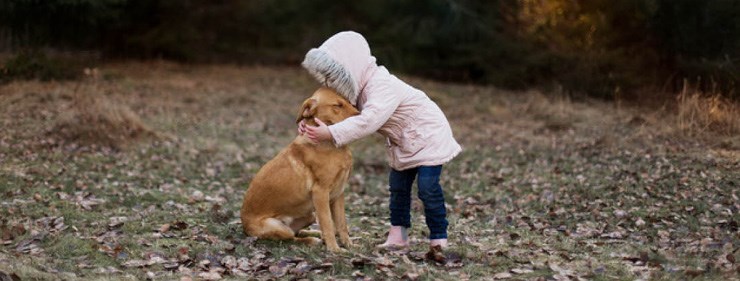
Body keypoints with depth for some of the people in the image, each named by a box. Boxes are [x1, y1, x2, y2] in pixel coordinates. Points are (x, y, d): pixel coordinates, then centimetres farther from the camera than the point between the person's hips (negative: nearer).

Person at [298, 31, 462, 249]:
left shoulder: (382, 86, -34)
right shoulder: (360, 88, -4)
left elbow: (368, 121, -44)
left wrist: (331, 133, -47)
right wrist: (311, 122, -20)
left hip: (428, 135, -9)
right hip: (404, 143, 9)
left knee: (428, 187, -13)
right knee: (398, 186, 8)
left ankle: (439, 239, -4)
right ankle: (398, 234, 14)